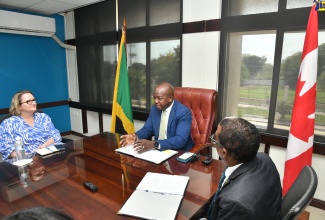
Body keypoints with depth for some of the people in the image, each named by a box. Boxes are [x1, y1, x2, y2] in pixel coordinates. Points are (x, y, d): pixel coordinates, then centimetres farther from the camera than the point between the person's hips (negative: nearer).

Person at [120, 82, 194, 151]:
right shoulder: (155, 108, 3)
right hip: (158, 151, 6)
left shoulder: (184, 112, -17)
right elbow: (147, 129, 9)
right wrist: (136, 136, -13)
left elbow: (180, 140, -26)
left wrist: (154, 144, -36)